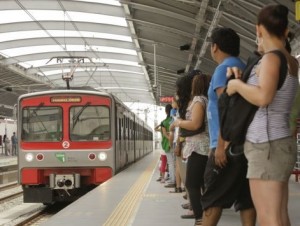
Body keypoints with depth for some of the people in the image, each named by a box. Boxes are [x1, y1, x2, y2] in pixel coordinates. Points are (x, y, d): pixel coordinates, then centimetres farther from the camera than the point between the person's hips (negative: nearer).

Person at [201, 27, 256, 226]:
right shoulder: (244, 69, 18)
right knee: (246, 197, 5)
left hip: (229, 144, -8)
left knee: (213, 197, -4)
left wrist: (221, 144, -20)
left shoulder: (224, 69, -8)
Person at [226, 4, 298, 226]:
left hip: (268, 145, -9)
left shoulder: (272, 58, -12)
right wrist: (239, 77, 10)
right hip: (279, 143, 9)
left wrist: (237, 85, -11)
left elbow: (263, 97, -27)